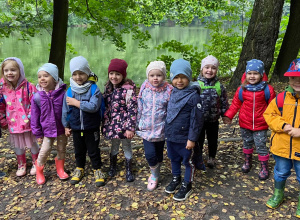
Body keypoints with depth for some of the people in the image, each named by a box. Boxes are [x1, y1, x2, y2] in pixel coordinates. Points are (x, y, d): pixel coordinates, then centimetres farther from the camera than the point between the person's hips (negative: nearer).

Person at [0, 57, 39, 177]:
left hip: (27, 122, -3)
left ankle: (36, 164, 34)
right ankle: (21, 165, 38)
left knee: (32, 144, 14)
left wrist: (30, 118, -15)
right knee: (18, 145, 18)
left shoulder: (28, 86, -14)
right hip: (13, 123, 3)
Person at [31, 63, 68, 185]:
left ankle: (60, 169, 39)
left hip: (62, 129, 0)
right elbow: (35, 117, -3)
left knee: (62, 149, 15)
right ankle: (39, 171, 28)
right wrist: (38, 133, 1)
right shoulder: (37, 97, -11)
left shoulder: (62, 94, -14)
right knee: (44, 151, 2)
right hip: (47, 130, 0)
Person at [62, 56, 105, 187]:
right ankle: (79, 169, 39)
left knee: (93, 150, 11)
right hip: (76, 128, 4)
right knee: (79, 150, 20)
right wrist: (66, 126, 10)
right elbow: (65, 110, 6)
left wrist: (76, 103, -22)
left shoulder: (94, 89, -14)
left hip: (91, 128, -3)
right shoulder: (70, 91, -3)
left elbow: (93, 107, -27)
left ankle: (97, 170, 28)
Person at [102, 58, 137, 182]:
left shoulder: (128, 89, -17)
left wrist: (130, 128, -20)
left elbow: (132, 110, -18)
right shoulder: (108, 88, 3)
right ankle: (113, 166, 42)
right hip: (112, 124, 5)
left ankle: (129, 170, 30)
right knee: (114, 145, 22)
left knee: (126, 147, 11)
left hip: (123, 125, -5)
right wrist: (105, 123, 14)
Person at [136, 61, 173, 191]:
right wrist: (138, 124, 9)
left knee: (159, 154, 14)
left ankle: (154, 176, 39)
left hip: (161, 129, 0)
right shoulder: (144, 89, -3)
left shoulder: (168, 91, -10)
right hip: (146, 128, 1)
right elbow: (140, 108, 6)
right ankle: (155, 176, 18)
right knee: (150, 154, -9)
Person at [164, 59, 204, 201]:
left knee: (187, 161, 13)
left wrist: (192, 138, -16)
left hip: (184, 138, -6)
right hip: (170, 135, 7)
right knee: (174, 159, 24)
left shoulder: (193, 96, -19)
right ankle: (176, 179, 46)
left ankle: (186, 186, 32)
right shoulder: (172, 93, 2)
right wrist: (167, 130, 15)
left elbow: (197, 119, -18)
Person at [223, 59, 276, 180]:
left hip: (260, 125, -2)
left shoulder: (268, 90, -9)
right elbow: (235, 104, 3)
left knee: (261, 146, 4)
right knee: (247, 143, 20)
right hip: (245, 124, 3)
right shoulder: (241, 90, -6)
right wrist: (228, 116, -4)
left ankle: (264, 167, 23)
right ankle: (247, 162, 41)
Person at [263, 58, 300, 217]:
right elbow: (269, 114, 0)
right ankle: (278, 194, 46)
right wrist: (283, 125, -15)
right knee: (281, 173, 22)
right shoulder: (281, 97, -6)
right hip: (282, 146, 2)